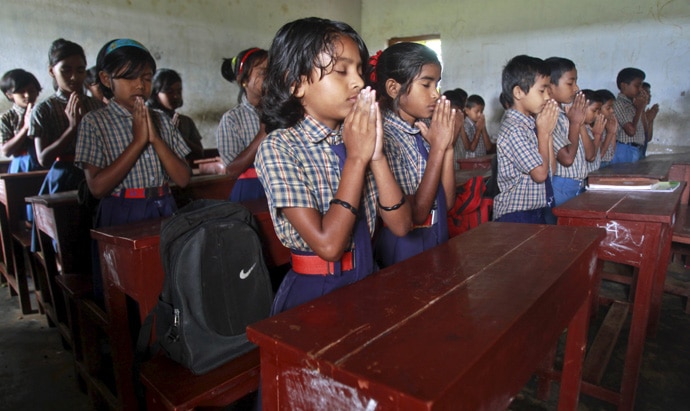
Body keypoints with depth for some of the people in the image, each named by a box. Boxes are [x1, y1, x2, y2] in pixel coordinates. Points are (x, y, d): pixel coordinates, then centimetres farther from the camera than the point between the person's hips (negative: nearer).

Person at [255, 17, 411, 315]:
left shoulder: (358, 137, 3)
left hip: (368, 280, 4)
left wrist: (376, 155, -11)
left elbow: (401, 225, -1)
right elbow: (328, 245, -18)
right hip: (314, 292, -4)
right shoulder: (278, 147, -12)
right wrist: (356, 157, -16)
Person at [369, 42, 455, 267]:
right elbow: (414, 215, -20)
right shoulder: (384, 138, -20)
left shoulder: (427, 130, -1)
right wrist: (438, 147, -19)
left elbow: (447, 202, 0)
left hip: (438, 240, 7)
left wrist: (448, 146, -11)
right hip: (404, 248, -6)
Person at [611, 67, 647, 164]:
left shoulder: (632, 104, 16)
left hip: (637, 150, 9)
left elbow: (643, 129, 20)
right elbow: (631, 130, -19)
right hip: (625, 151, -9)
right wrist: (640, 108, -5)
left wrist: (642, 107, 13)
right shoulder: (619, 104, -10)